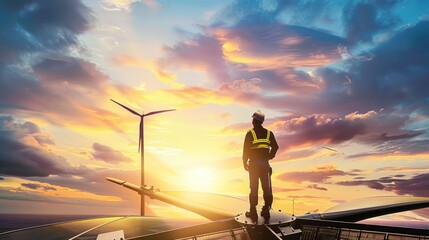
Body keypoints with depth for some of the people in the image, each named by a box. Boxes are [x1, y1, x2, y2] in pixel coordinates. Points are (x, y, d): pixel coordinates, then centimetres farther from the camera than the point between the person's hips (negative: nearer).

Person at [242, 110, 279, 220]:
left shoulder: (250, 133, -7)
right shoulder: (268, 133, 4)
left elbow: (246, 149, -8)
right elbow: (275, 147, 2)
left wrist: (244, 162, 3)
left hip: (253, 163, -3)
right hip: (265, 163, 3)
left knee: (254, 187, 3)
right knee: (266, 187, 10)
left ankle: (253, 211, 6)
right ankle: (266, 210, 13)